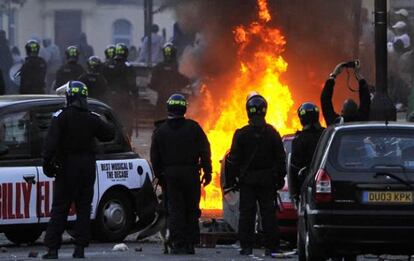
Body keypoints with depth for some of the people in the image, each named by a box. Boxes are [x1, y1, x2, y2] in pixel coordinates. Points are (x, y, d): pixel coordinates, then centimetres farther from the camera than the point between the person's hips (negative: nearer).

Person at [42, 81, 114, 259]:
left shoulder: (61, 117, -8)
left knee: (59, 209, -1)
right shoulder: (92, 119, 3)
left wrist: (47, 162, -13)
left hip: (66, 168, -3)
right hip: (87, 168, 3)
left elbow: (51, 142, -16)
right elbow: (110, 134, 13)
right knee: (83, 208, 8)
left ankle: (52, 248, -6)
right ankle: (80, 248, 3)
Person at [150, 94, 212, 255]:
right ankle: (190, 244, 8)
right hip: (191, 174, 0)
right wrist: (207, 172, 3)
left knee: (175, 210, 2)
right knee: (191, 210, 8)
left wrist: (159, 175, 15)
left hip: (170, 175, 0)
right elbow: (205, 151, -2)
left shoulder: (160, 131, 3)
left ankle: (178, 244, -6)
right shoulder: (193, 128, -1)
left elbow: (155, 157, 6)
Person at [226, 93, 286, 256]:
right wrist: (280, 179, 12)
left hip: (247, 181, -1)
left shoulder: (241, 134, -7)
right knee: (268, 213, 3)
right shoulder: (272, 134, -1)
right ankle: (271, 247, 0)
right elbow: (281, 158, 4)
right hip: (268, 181, 1)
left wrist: (231, 180, 4)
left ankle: (246, 246, -1)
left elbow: (234, 159, -4)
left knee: (246, 214, 2)